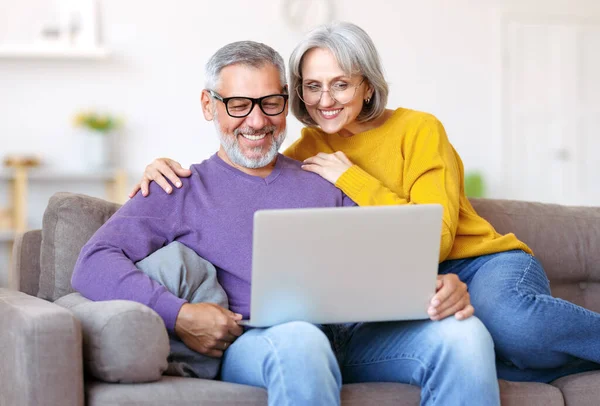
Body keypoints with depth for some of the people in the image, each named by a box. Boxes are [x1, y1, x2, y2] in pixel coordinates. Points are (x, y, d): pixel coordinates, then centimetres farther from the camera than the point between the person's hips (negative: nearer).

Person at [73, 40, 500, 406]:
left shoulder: (326, 184, 26)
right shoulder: (182, 192, 13)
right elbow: (93, 266, 1)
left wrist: (437, 286, -6)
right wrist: (178, 314, -16)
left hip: (352, 333, 4)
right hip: (255, 342, -4)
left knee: (464, 333, -24)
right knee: (299, 338, -40)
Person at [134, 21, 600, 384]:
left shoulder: (418, 130, -6)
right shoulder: (311, 149, 9)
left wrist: (351, 178, -15)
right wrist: (173, 168, -5)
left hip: (483, 262, -3)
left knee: (505, 316, -42)